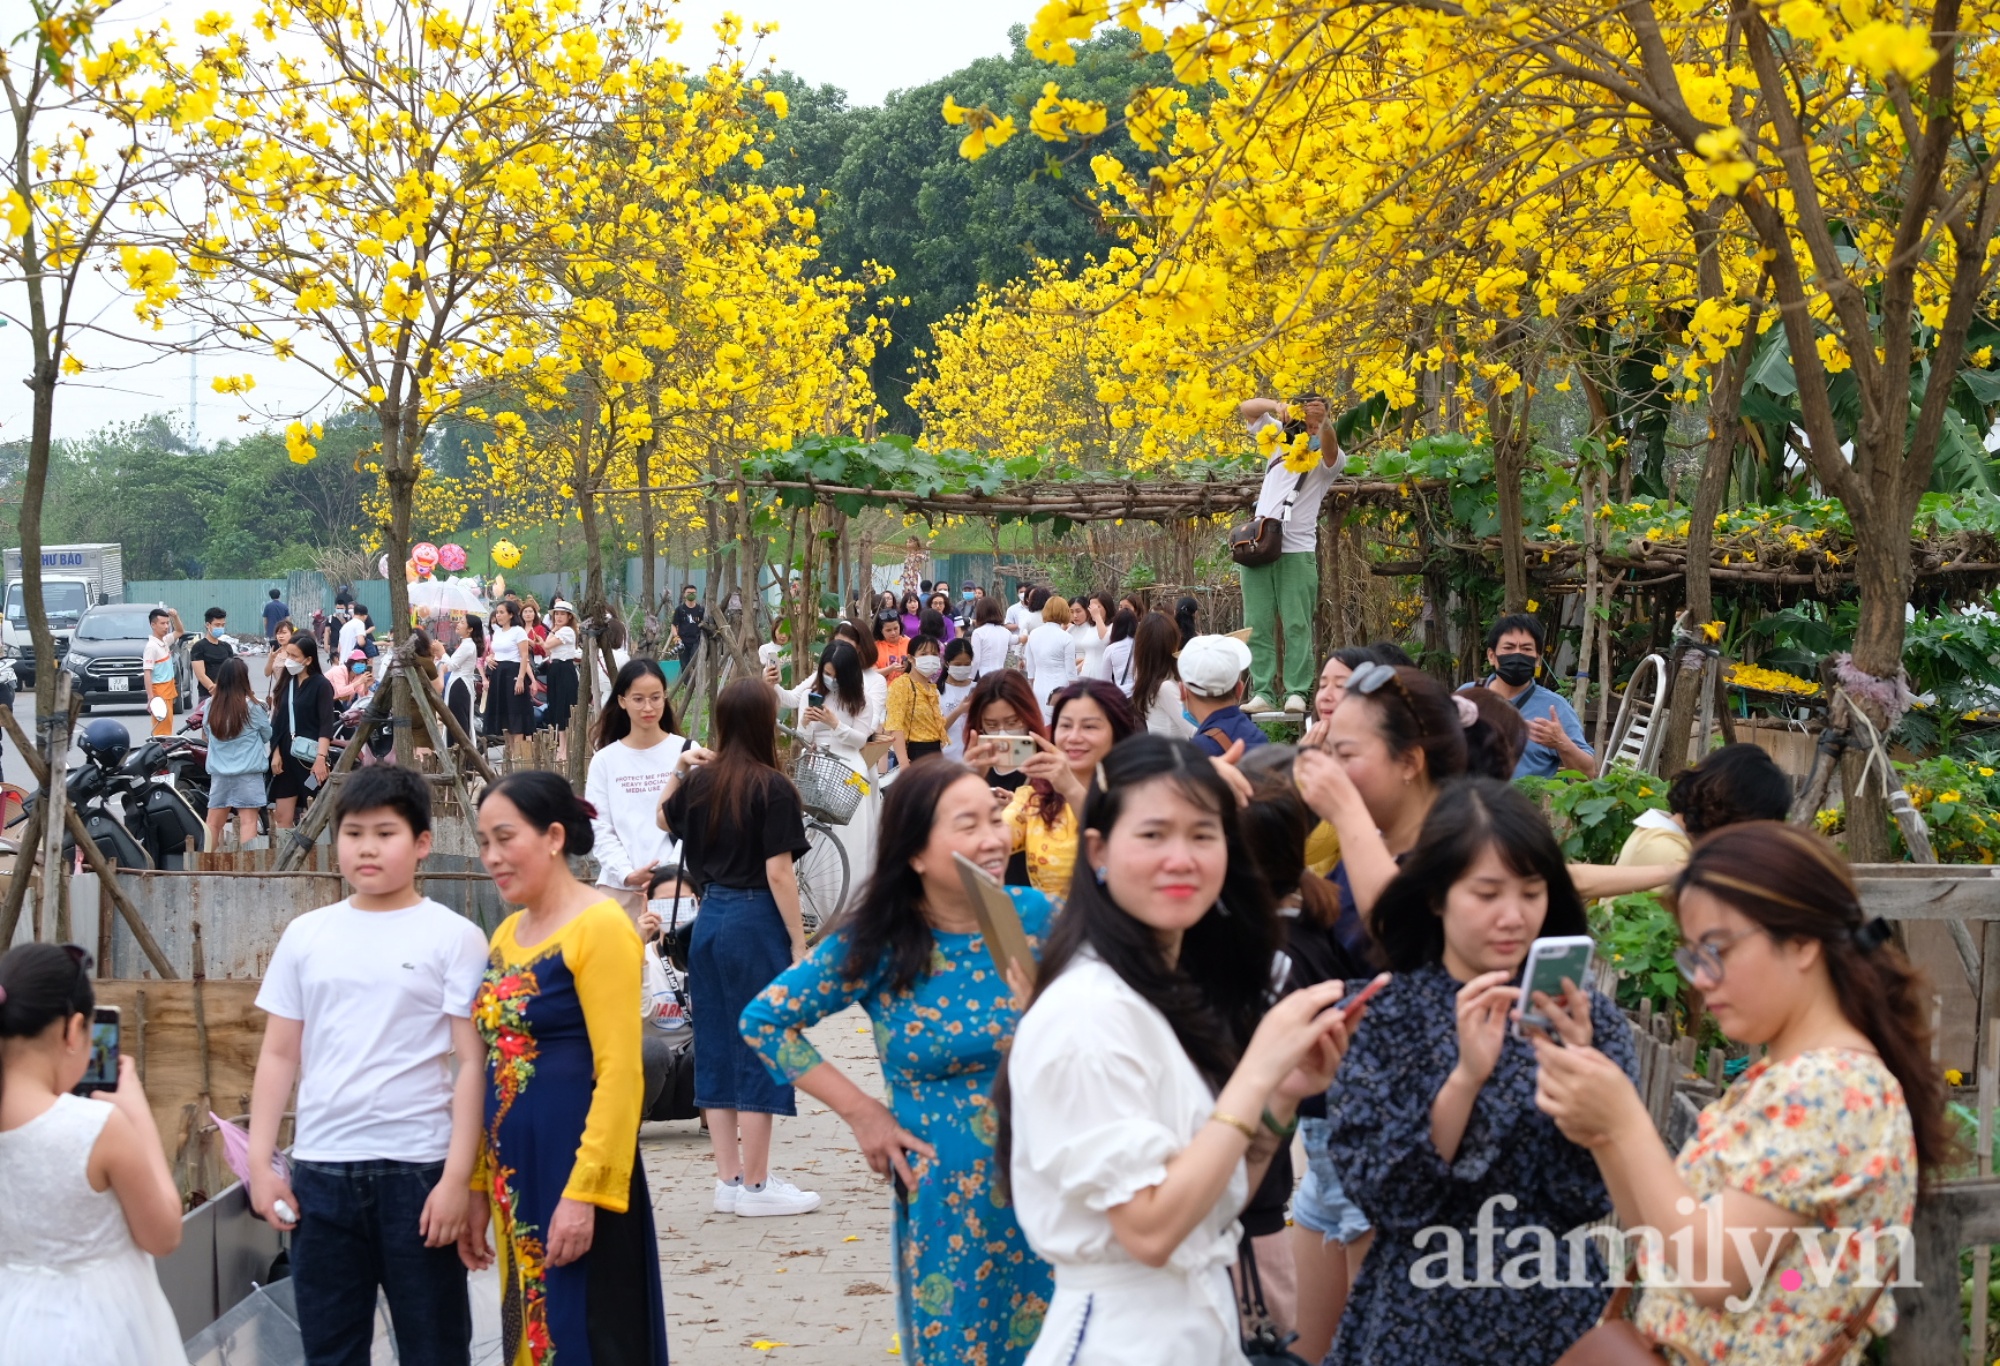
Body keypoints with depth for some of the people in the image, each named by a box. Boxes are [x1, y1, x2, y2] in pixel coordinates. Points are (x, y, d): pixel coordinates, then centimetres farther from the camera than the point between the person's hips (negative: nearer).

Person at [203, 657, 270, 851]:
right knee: (248, 820, -5)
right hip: (248, 771, -4)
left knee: (214, 821, 11)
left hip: (219, 772, 4)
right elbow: (267, 735, 3)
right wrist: (269, 716, 21)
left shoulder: (211, 705, 0)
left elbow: (205, 735, 12)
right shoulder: (251, 706, -11)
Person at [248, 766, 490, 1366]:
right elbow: (279, 1055, 12)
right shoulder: (305, 935, 9)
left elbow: (473, 1063, -6)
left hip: (418, 1168, -3)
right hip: (320, 1168, 4)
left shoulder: (453, 938, -2)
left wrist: (457, 1176, -12)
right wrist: (260, 1162, 5)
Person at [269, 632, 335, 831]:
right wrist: (276, 753, 3)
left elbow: (327, 725, -12)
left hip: (311, 757, -6)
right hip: (287, 756, 6)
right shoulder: (285, 684, 12)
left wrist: (321, 758, -22)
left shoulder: (321, 685, -6)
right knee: (282, 818, 2)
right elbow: (277, 723, 14)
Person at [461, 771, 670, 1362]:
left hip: (577, 1178, -7)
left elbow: (619, 1074, -16)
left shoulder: (600, 927, -11)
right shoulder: (507, 934, 12)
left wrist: (585, 1192, -20)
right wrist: (479, 1187, 13)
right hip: (513, 1178, 8)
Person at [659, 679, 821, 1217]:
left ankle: (728, 1179, 18)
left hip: (709, 919, 7)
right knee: (759, 1049, 0)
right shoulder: (772, 788, -14)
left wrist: (677, 774, 28)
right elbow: (779, 874, -16)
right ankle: (754, 1186, 4)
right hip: (756, 921, -7)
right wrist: (799, 942, -11)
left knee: (717, 1047, 12)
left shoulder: (700, 781, 5)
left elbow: (665, 819, 27)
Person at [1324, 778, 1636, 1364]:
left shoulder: (1587, 1015, -2)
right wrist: (1466, 1076, -26)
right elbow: (1384, 1196, -15)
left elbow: (1588, 1198, -8)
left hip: (1559, 1317, 1)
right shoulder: (1380, 1015, -7)